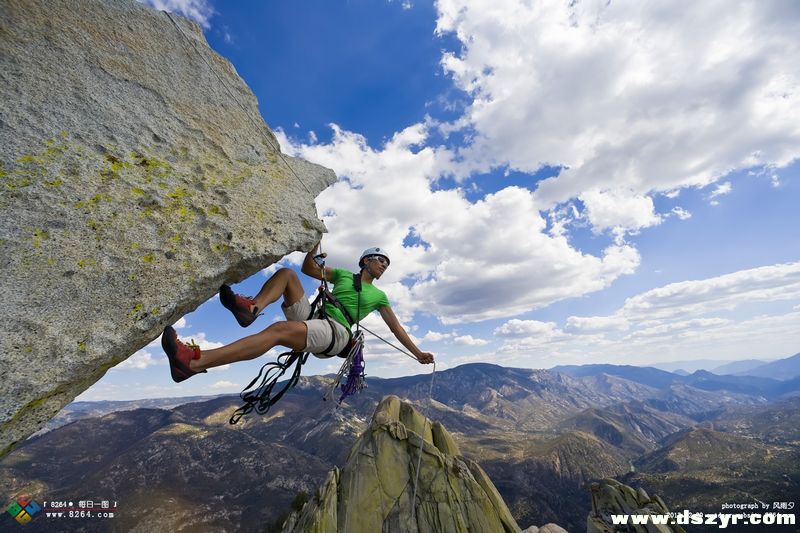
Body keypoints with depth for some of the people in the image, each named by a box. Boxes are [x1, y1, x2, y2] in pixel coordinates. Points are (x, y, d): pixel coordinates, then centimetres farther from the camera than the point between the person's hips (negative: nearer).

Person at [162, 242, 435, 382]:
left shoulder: (379, 296, 18)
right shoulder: (343, 274, 23)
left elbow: (396, 327, 20)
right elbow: (308, 268, 19)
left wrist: (417, 353, 18)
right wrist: (316, 242, 7)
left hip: (335, 333, -4)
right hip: (310, 317, 4)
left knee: (278, 330, -33)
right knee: (287, 273, -8)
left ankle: (193, 363, -43)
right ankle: (251, 307, -35)